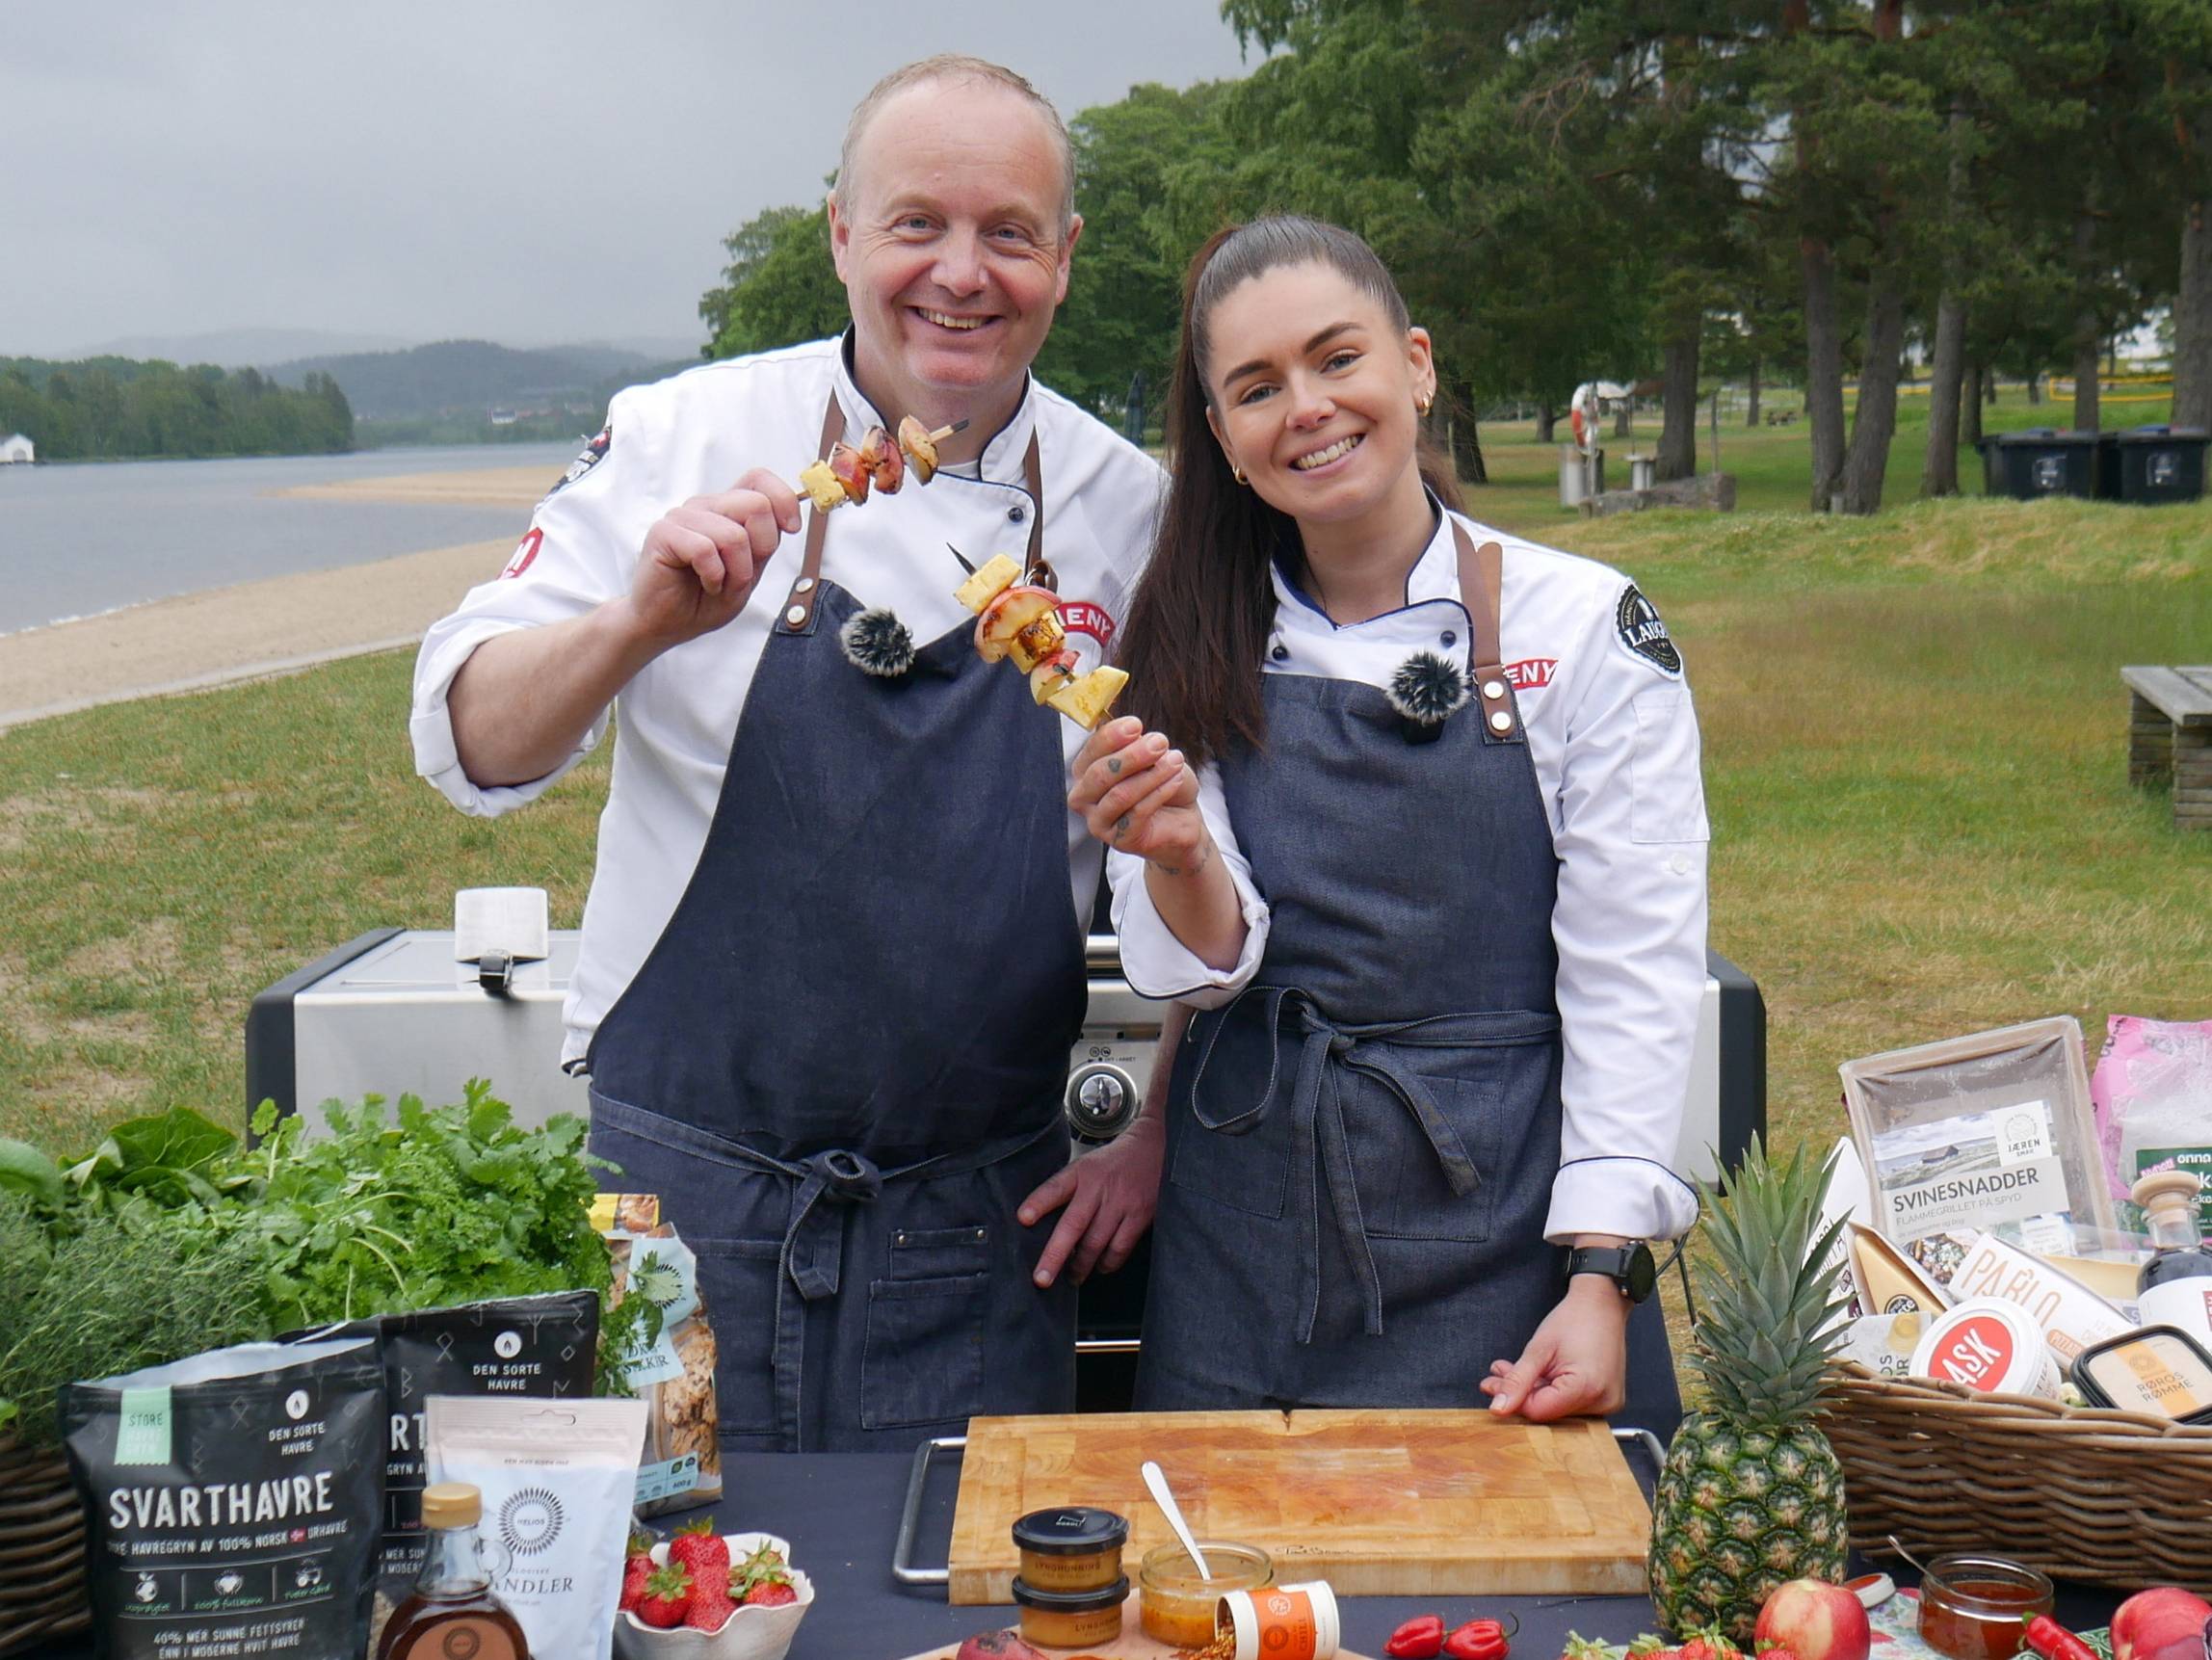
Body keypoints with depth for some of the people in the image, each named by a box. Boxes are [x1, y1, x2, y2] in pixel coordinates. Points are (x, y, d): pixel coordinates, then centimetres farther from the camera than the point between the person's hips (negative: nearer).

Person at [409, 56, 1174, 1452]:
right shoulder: (688, 441, -3)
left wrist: (1160, 1139, 6)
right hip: (683, 1184, -1)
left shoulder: (1129, 510, 2)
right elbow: (473, 744, -7)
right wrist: (641, 625, -25)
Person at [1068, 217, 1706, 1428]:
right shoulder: (1197, 650, 4)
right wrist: (1177, 863, -23)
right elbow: (1203, 961, -1)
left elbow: (1635, 982, -7)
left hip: (1497, 1220, -2)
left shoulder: (1586, 626, -5)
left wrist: (1599, 1280, -14)